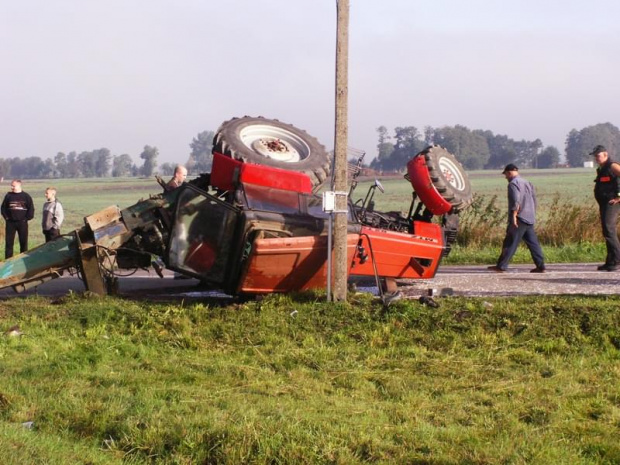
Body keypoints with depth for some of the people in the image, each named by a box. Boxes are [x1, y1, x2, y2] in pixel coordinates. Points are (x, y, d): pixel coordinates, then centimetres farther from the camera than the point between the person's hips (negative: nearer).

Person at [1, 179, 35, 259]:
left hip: (22, 222, -1)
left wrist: (27, 218, -4)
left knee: (23, 242, 3)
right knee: (8, 242, 1)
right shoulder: (8, 196, 4)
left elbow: (31, 208, 1)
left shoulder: (26, 196, -1)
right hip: (10, 222, 2)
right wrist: (6, 217, 2)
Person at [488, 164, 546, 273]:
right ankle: (540, 266, 4)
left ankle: (501, 266, -8)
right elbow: (534, 200, 21)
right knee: (533, 242, 8)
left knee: (510, 243, -8)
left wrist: (514, 216, -21)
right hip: (530, 218, 8)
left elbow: (516, 201, -20)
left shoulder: (513, 184, -8)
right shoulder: (527, 183, 20)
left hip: (519, 218, -8)